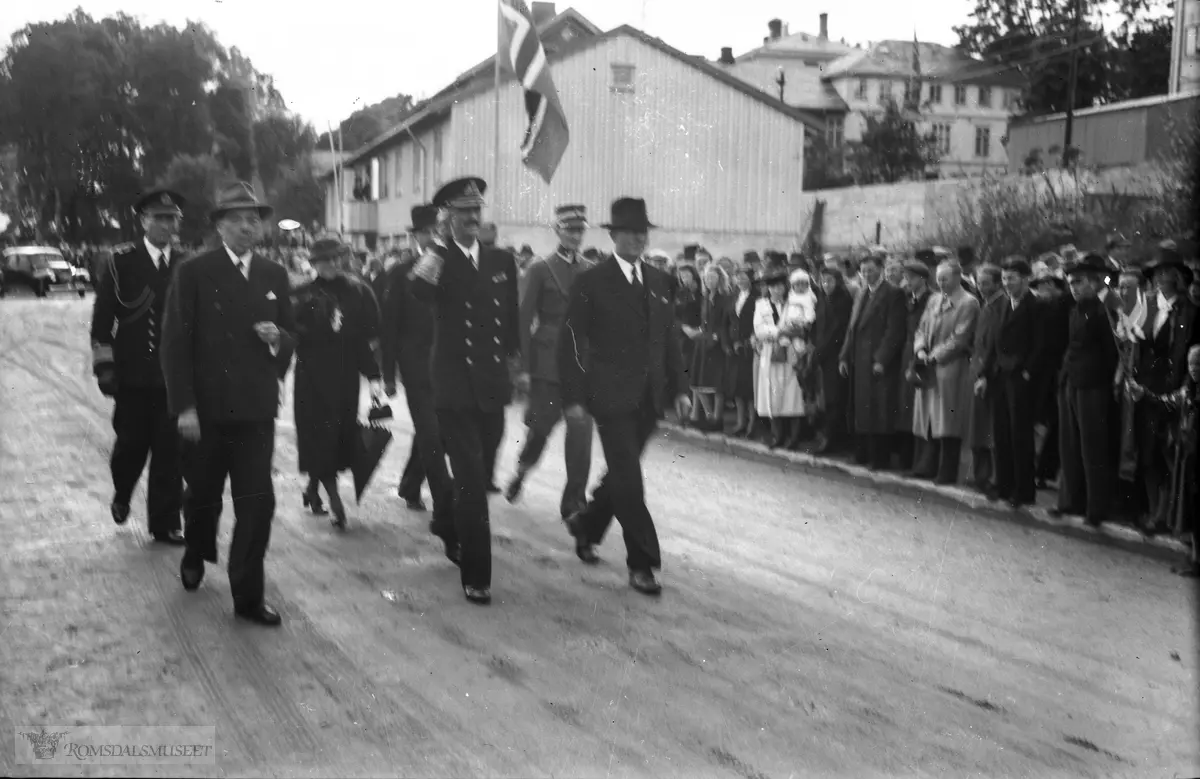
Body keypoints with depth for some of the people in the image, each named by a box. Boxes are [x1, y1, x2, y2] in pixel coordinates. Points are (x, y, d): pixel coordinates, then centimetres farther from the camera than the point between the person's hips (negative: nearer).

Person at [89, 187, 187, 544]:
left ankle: (165, 524, 10)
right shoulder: (122, 263, 0)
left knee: (169, 452, 0)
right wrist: (104, 366, -6)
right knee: (132, 443, 5)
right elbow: (102, 318, 0)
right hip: (133, 376, -1)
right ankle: (122, 494, 36)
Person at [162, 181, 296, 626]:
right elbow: (175, 343, -8)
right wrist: (183, 406, -14)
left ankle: (248, 596, 5)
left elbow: (290, 339, 14)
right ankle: (196, 555, 46)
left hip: (256, 409, 2)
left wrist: (277, 337, -11)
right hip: (205, 409, -2)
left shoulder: (275, 277, 7)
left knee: (257, 503, -5)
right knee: (203, 494, 17)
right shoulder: (194, 273, -5)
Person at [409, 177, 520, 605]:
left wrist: (512, 356, 13)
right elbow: (421, 292, -29)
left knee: (478, 475, 18)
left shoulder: (502, 261, 8)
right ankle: (476, 574, -1)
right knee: (472, 479, -8)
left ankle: (447, 525, 47)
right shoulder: (438, 261, -5)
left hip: (493, 385, 5)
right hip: (455, 386, -5)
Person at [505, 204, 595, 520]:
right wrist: (524, 367, -7)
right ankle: (521, 471, 35)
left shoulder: (592, 271, 9)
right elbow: (524, 320, -3)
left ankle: (575, 501, 7)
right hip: (547, 362, -2)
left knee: (581, 433, -2)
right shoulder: (540, 270, -1)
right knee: (541, 426, 5)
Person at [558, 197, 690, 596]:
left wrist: (680, 387, 7)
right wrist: (574, 396, -10)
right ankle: (642, 563, 0)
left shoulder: (658, 281, 11)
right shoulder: (592, 281, -5)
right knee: (628, 479, -7)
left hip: (649, 398, 6)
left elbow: (670, 338, 14)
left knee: (624, 473, 15)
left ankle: (585, 525, 38)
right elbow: (571, 341, -6)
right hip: (611, 395, -6)